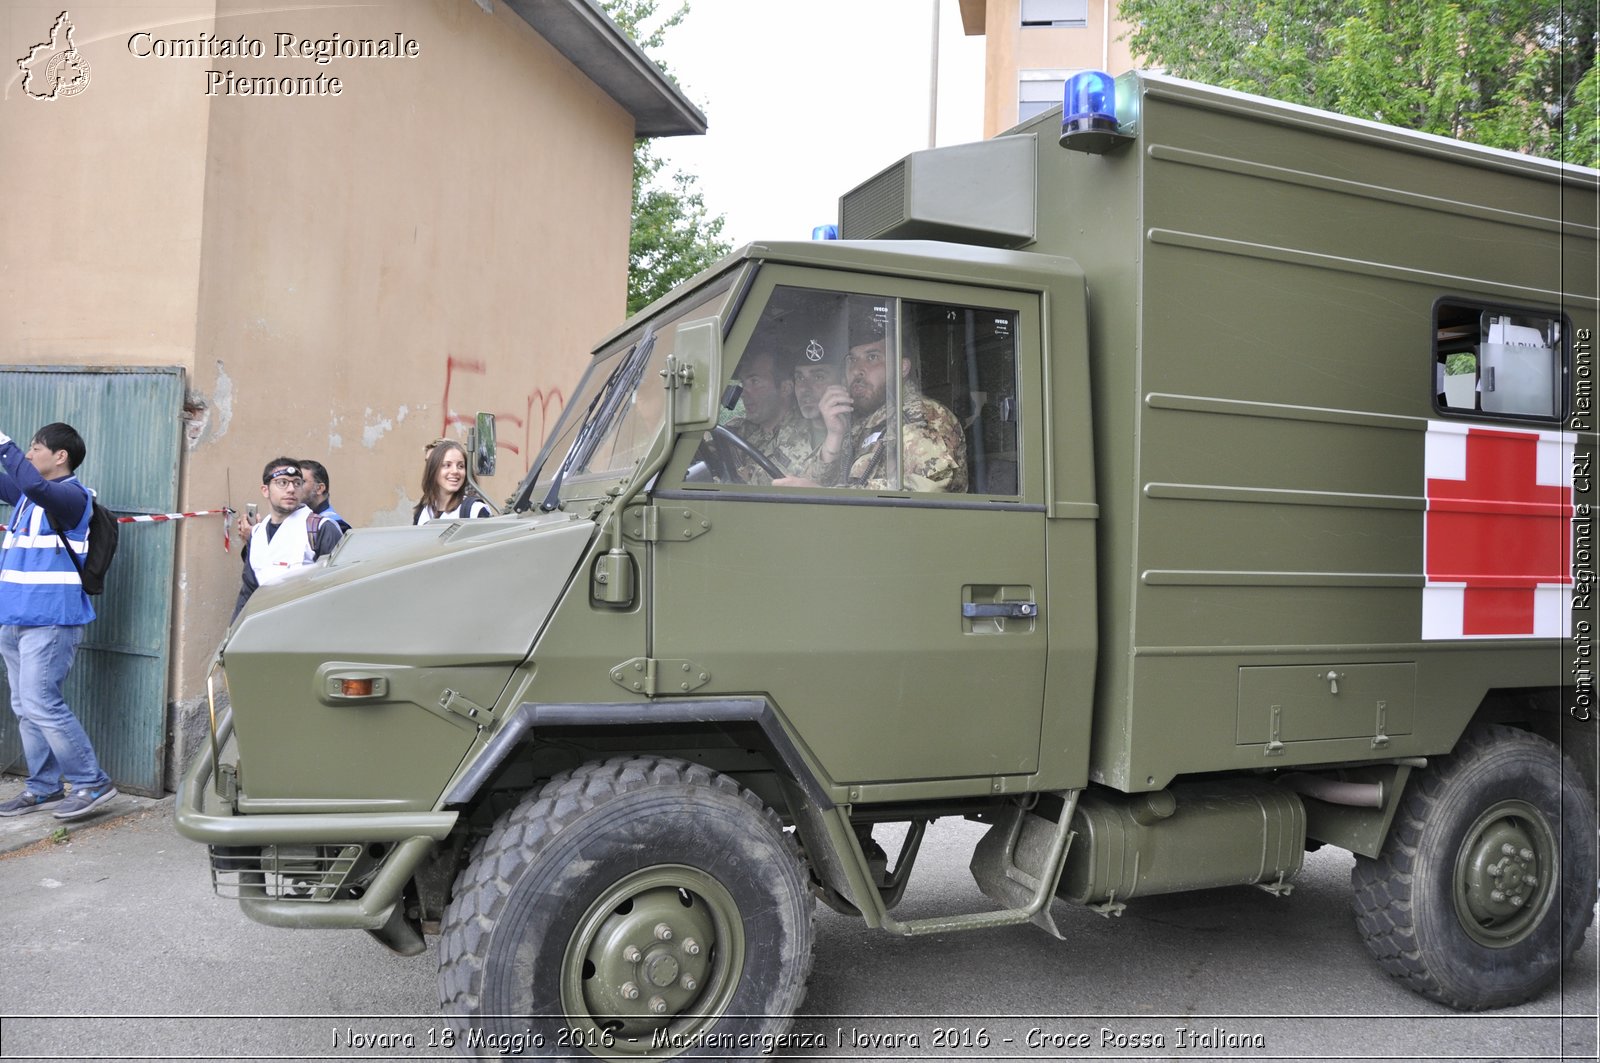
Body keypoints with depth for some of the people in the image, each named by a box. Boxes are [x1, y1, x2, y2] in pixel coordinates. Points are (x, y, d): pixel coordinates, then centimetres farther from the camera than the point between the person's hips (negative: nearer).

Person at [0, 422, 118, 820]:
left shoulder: (72, 495, -10)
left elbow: (34, 484, -30)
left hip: (50, 620, -9)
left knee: (40, 704, -11)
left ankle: (92, 783, -3)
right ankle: (43, 788, 18)